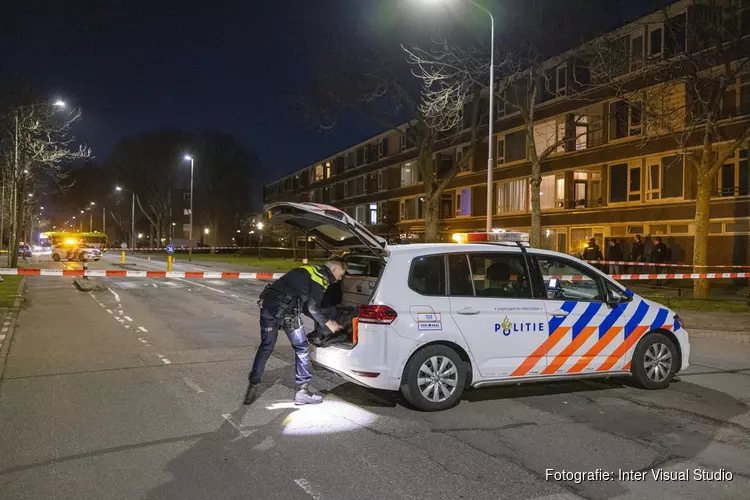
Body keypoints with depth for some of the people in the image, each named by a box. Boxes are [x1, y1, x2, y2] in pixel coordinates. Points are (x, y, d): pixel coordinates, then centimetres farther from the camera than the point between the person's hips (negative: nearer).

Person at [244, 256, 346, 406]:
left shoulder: (311, 271, 25)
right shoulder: (322, 276, -1)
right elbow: (313, 308, -5)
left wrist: (326, 320, 28)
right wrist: (328, 323, 9)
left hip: (268, 303, 8)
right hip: (285, 309, -8)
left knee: (266, 346, 19)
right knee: (301, 348, 8)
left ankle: (253, 387, 23)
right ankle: (302, 391, 12)